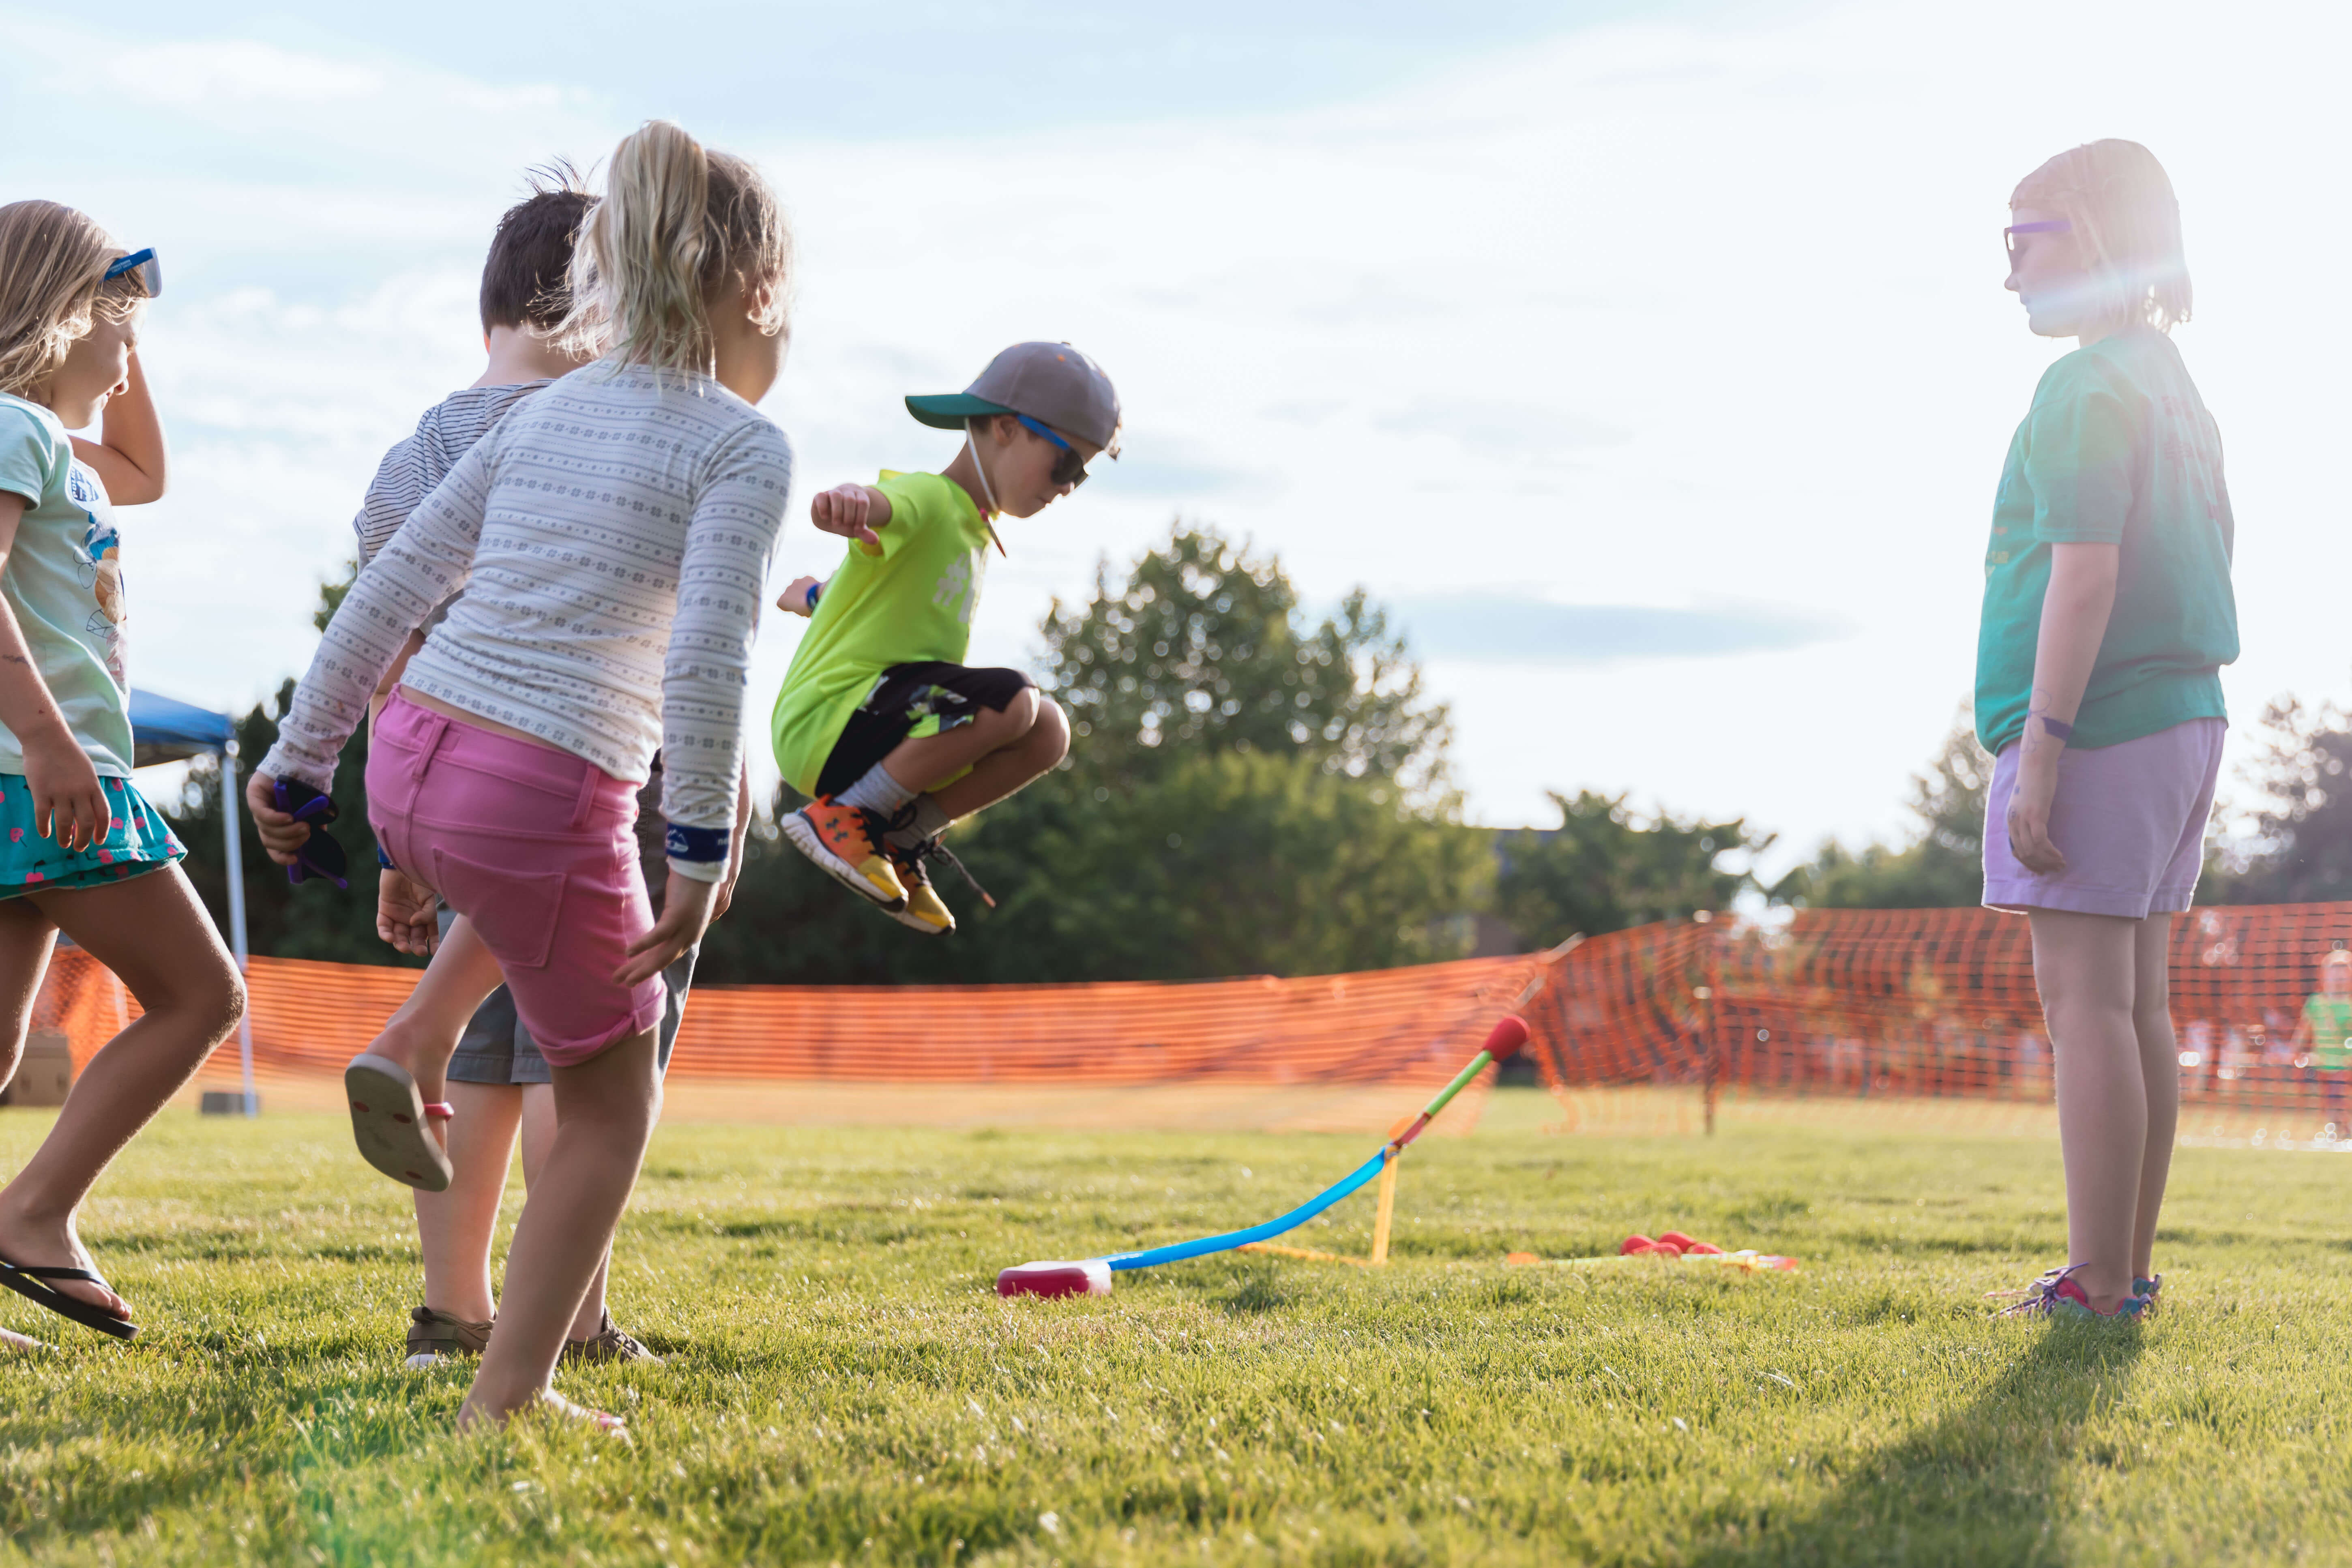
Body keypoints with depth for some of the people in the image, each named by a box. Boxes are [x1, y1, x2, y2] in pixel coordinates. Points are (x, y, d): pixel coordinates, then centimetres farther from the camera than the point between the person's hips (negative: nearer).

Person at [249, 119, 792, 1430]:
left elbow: (390, 592, 12)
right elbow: (708, 661, -17)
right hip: (544, 802, -6)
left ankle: (411, 1051, 24)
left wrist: (300, 763, 17)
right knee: (613, 1104, 15)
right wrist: (701, 854, -12)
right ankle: (510, 1395, 14)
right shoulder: (745, 447, -5)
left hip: (409, 766, 7)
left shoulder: (544, 416, 13)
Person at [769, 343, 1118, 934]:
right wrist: (851, 500, -63)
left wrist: (810, 595, 55)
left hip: (870, 731, 10)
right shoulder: (925, 501, -12)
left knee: (1047, 733, 3)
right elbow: (889, 505, -39)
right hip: (822, 727, -10)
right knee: (1010, 701, -27)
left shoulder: (976, 529, 19)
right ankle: (844, 814, -17)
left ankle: (898, 839, 4)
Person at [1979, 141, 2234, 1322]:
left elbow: (2086, 571, -20)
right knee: (2136, 998, 11)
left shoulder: (2087, 390, -11)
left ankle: (2097, 1286, -8)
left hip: (2100, 725, -9)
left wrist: (2042, 744, -21)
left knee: (2084, 995, -8)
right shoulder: (2178, 393, 17)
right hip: (2183, 720, 9)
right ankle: (2128, 1267, 15)